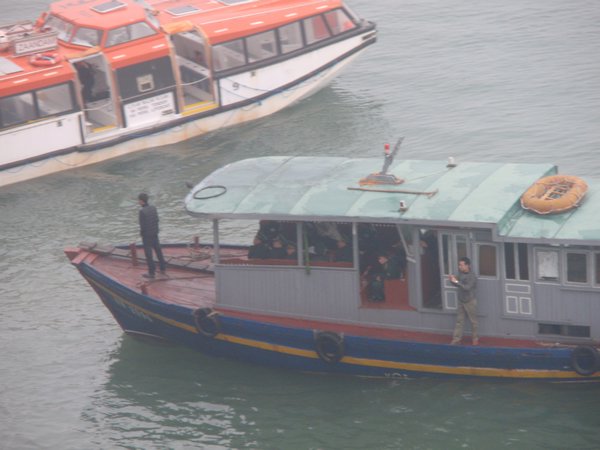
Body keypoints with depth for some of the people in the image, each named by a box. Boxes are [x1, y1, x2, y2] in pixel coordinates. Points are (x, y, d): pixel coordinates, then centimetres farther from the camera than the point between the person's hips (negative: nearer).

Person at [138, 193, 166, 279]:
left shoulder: (142, 211, -26)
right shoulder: (153, 207, -5)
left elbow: (142, 225, -21)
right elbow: (157, 219, 4)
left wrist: (141, 232, -1)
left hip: (146, 235, -7)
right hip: (155, 233, 7)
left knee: (148, 254, 5)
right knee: (158, 250, 20)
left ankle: (151, 272, 14)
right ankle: (163, 268, 31)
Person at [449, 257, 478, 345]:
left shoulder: (472, 277, -22)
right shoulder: (460, 273, 0)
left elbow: (467, 287, -33)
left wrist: (456, 281, -36)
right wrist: (452, 280, -9)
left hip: (470, 301, -6)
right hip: (461, 301, 6)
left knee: (473, 321, 8)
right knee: (459, 320, 8)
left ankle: (475, 338, 22)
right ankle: (456, 338, 12)